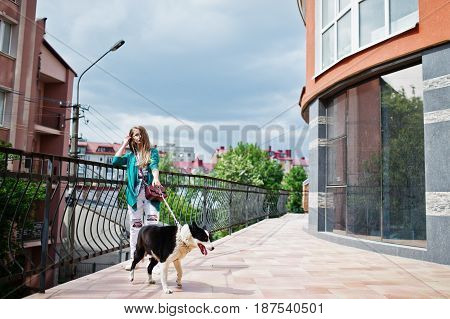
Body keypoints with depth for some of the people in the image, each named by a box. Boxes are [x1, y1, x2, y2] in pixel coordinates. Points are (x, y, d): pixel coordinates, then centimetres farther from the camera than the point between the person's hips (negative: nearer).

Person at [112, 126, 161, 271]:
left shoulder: (152, 152, 11)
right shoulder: (130, 155, 19)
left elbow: (154, 166, -7)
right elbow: (115, 161, 4)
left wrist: (156, 178, -27)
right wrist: (124, 144, 10)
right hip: (135, 194, 3)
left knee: (152, 225, -9)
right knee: (135, 226, 5)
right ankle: (134, 259, 13)